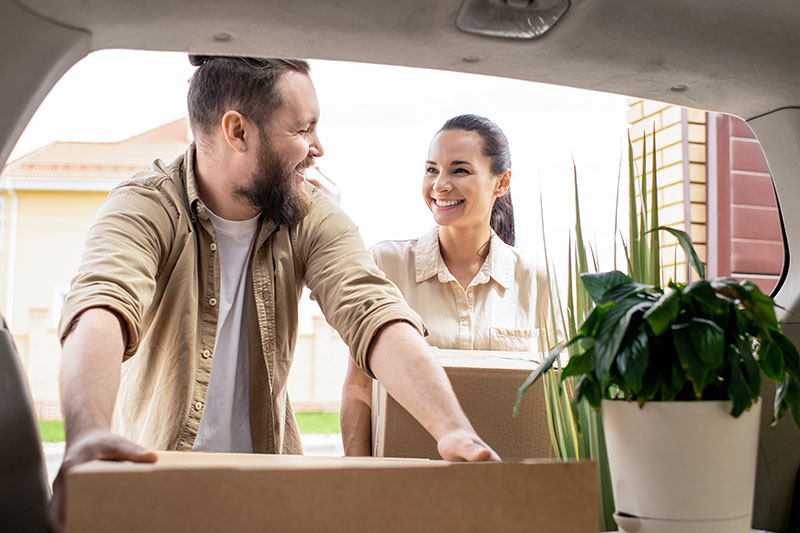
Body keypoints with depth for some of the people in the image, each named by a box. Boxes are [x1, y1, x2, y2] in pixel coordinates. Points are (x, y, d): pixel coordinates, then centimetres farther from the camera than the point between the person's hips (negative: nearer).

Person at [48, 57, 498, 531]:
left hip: (268, 478, 2)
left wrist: (454, 430, -35)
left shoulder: (312, 220, -5)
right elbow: (100, 311, -33)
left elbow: (375, 315, -19)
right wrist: (88, 435, -53)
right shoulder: (143, 208, -15)